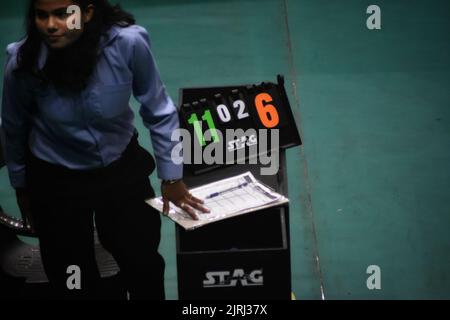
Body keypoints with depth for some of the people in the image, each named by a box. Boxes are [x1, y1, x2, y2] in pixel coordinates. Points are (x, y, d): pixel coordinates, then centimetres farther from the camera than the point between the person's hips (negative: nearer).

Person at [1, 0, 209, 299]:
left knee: (144, 263, 18)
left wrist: (171, 176, -4)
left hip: (122, 167, 1)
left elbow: (158, 110, -11)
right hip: (56, 179, 0)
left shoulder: (128, 43, -27)